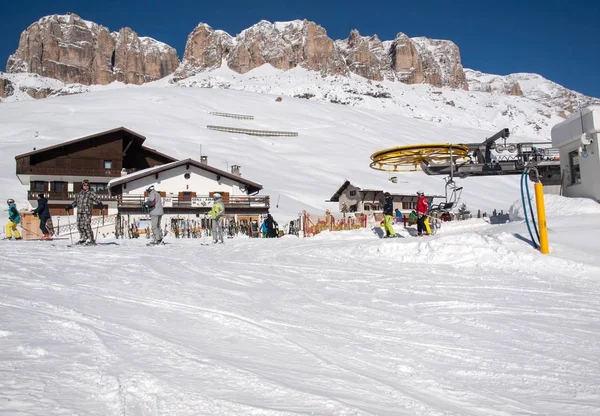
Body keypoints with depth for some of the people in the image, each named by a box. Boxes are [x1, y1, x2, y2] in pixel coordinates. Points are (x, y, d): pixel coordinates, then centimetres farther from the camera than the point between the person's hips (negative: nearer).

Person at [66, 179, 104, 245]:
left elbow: (97, 200, -6)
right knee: (79, 225, 3)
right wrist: (69, 206, 21)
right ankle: (83, 238, 17)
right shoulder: (79, 194, 19)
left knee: (87, 226, -14)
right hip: (79, 212, 6)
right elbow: (75, 202, 29)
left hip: (87, 212, -6)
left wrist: (100, 205, -23)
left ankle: (91, 240, -9)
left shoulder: (91, 193, 3)